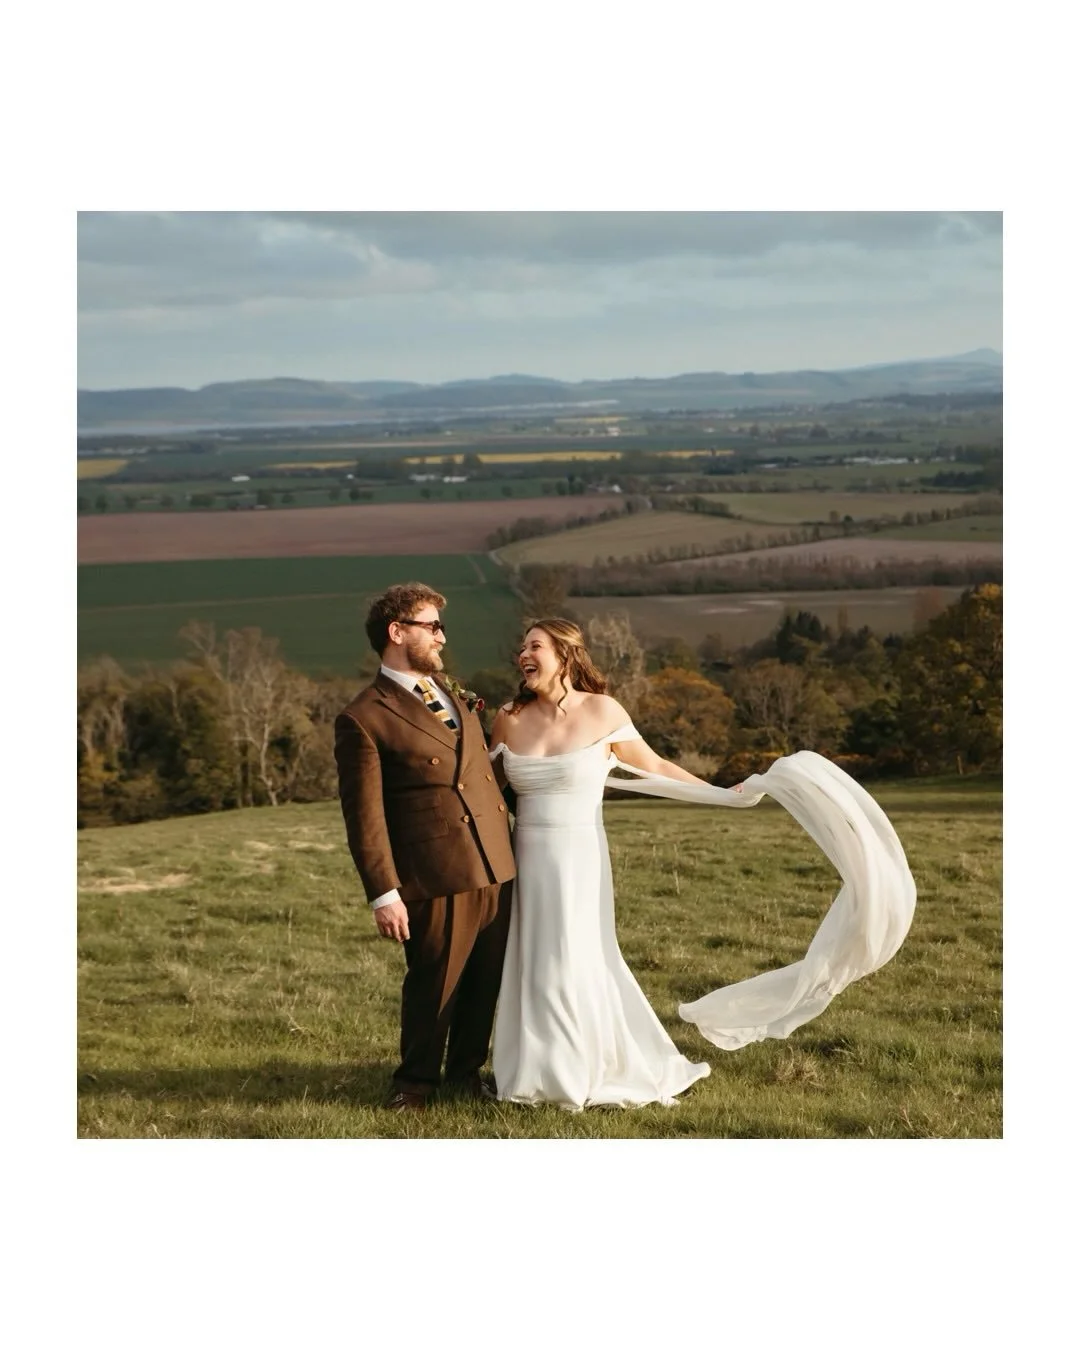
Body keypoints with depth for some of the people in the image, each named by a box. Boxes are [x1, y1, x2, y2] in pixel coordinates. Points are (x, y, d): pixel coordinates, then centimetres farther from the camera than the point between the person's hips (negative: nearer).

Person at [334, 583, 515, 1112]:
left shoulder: (453, 696, 17)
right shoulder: (363, 720, -8)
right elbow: (364, 816, -11)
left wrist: (508, 848, 17)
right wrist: (383, 893, -15)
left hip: (495, 869, 7)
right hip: (436, 876, -7)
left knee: (486, 981, 13)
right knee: (434, 983, 4)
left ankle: (466, 1070, 31)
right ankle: (415, 1080, 25)